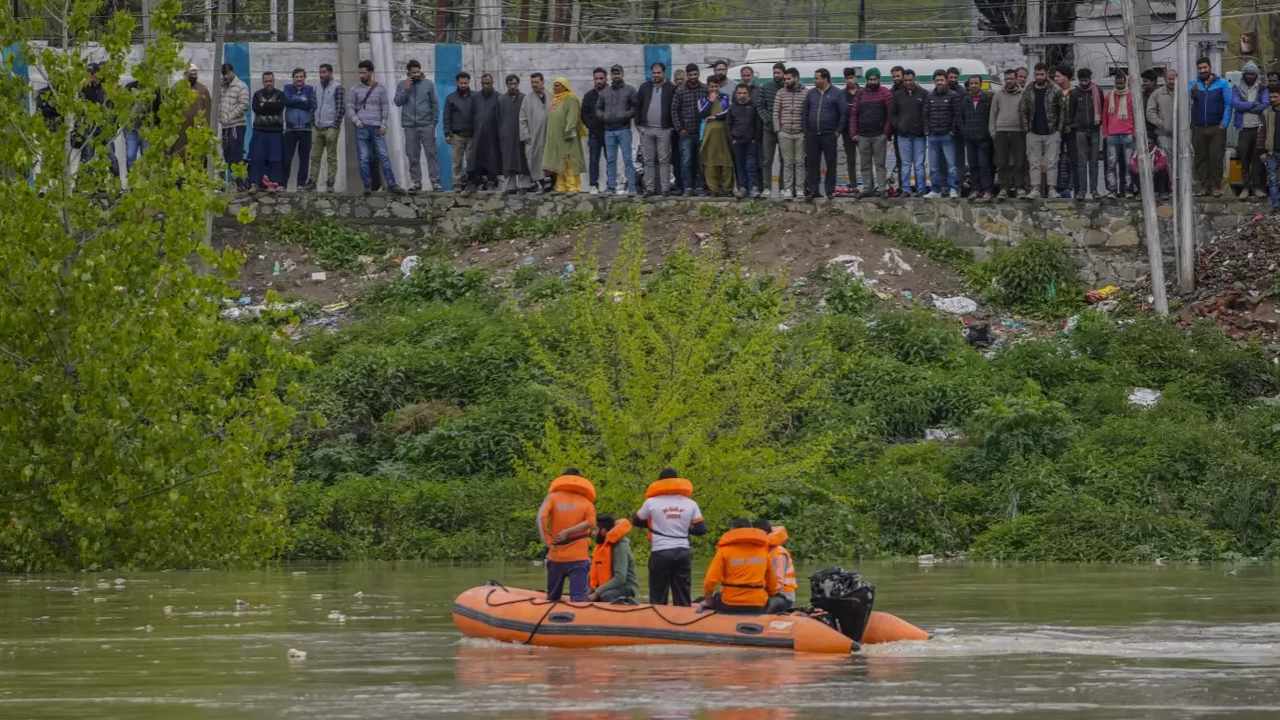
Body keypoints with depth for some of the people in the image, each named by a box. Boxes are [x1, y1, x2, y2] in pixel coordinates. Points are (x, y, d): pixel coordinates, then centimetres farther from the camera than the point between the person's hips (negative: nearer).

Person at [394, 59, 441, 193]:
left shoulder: (428, 84, 6)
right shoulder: (402, 85, 9)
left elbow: (435, 104, 7)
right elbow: (398, 102, 2)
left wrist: (434, 121, 1)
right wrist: (405, 89, -10)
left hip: (426, 125, -1)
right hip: (410, 125, 1)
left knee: (431, 152, -6)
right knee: (413, 155, 3)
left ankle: (435, 181, -7)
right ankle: (415, 181, 9)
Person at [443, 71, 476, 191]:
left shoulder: (474, 97, 9)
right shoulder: (451, 98, 8)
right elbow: (446, 117, 7)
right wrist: (447, 133, -2)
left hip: (471, 135, 0)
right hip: (457, 135, 0)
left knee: (471, 161, -2)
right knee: (457, 161, -2)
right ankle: (458, 183, 0)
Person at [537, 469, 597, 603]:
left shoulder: (553, 497, 7)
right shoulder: (587, 503, 8)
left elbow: (541, 517, -11)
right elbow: (590, 523, -11)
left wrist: (547, 539, -9)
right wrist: (568, 532, -9)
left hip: (555, 557, 1)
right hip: (579, 558, -1)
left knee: (552, 599, 15)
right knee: (579, 601, -10)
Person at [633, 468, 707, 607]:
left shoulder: (652, 503, -3)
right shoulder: (690, 504, 3)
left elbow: (635, 521, 10)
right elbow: (701, 529, 4)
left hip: (660, 553, -2)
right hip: (683, 553, 2)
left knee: (658, 600, 2)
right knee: (683, 600, 6)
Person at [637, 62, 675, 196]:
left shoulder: (671, 89, 2)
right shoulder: (645, 88, 11)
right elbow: (637, 106, 13)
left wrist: (673, 126, -6)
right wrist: (638, 124, 6)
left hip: (664, 130, -3)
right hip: (647, 129, 3)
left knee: (664, 160, -3)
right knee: (648, 160, 4)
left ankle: (665, 188, -3)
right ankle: (650, 188, 7)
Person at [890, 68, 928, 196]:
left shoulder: (923, 94, 3)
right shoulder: (897, 95, 9)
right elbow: (892, 114, 14)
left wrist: (924, 128, -5)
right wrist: (898, 125, 1)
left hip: (919, 134, -2)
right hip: (903, 135, 2)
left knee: (919, 164, 1)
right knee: (905, 164, 2)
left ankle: (920, 189, 4)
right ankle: (905, 189, 5)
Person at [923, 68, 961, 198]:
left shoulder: (953, 96, 0)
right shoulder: (929, 98, 13)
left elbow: (957, 115, -3)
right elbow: (926, 115, 15)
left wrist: (953, 130, -9)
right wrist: (927, 130, 4)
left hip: (947, 135, -5)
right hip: (933, 136, 5)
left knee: (951, 164, -8)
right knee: (934, 166, 7)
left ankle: (953, 189, -5)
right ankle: (936, 190, 12)